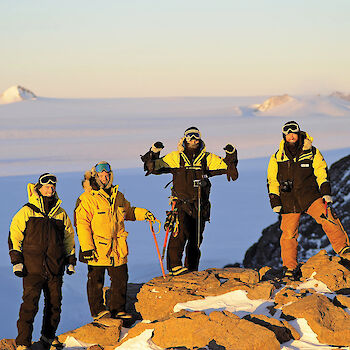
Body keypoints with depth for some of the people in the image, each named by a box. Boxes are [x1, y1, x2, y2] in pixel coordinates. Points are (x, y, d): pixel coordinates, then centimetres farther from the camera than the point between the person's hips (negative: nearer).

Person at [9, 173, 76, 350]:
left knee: (54, 303, 9)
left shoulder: (61, 213, 12)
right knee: (30, 304, -11)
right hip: (33, 267, -4)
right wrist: (16, 261, -5)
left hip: (55, 268, 4)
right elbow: (14, 235, 1)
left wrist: (71, 260, 18)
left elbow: (69, 237, 22)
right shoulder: (27, 211, 0)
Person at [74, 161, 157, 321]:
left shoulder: (118, 196, 13)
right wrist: (86, 247, -17)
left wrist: (143, 213, 13)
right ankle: (97, 310, 14)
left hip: (118, 248, 6)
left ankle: (118, 309, 22)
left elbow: (128, 211, 30)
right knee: (96, 281, 2)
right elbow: (82, 223, -11)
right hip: (97, 250, -6)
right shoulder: (87, 198, -8)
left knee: (121, 279, 10)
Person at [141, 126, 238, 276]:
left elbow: (225, 165, 10)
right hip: (181, 204, -3)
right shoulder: (176, 157, 5)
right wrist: (153, 153, -12)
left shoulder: (207, 158, 10)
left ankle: (192, 269, 20)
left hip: (200, 206, 3)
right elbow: (154, 167, 5)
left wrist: (231, 155, -7)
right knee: (181, 232, -24)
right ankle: (174, 265, -24)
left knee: (196, 239, 9)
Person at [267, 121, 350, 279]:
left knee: (327, 217, -24)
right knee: (289, 234, -2)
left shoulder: (312, 152, 6)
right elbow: (272, 181, 12)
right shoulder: (277, 158, 9)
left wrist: (326, 192, -7)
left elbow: (321, 172, 5)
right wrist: (275, 202, 3)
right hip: (288, 200, 1)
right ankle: (290, 268, 10)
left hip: (309, 195, -1)